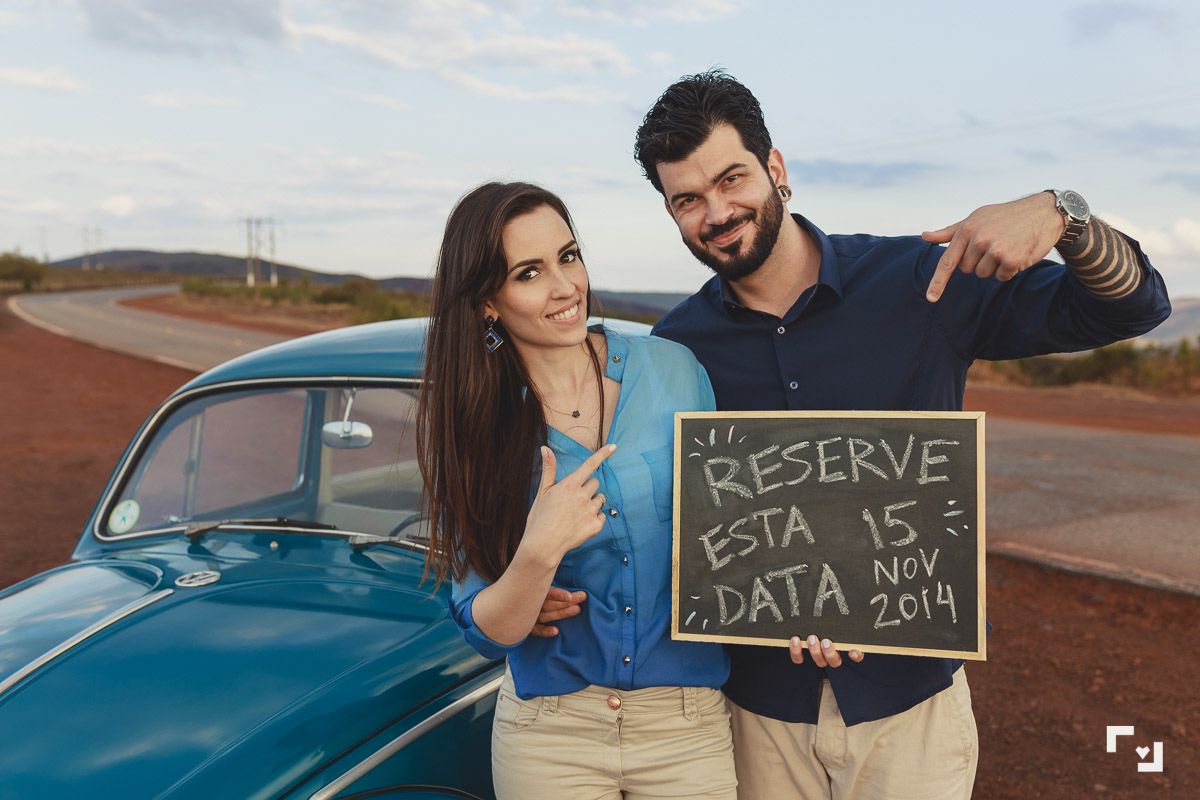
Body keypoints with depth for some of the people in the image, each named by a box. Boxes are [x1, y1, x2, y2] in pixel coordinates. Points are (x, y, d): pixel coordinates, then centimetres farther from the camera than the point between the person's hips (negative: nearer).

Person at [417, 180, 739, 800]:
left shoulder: (673, 370, -7)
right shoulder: (470, 421, -7)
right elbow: (486, 631, -9)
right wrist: (537, 555, -27)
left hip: (690, 726, 1)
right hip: (547, 734, 0)